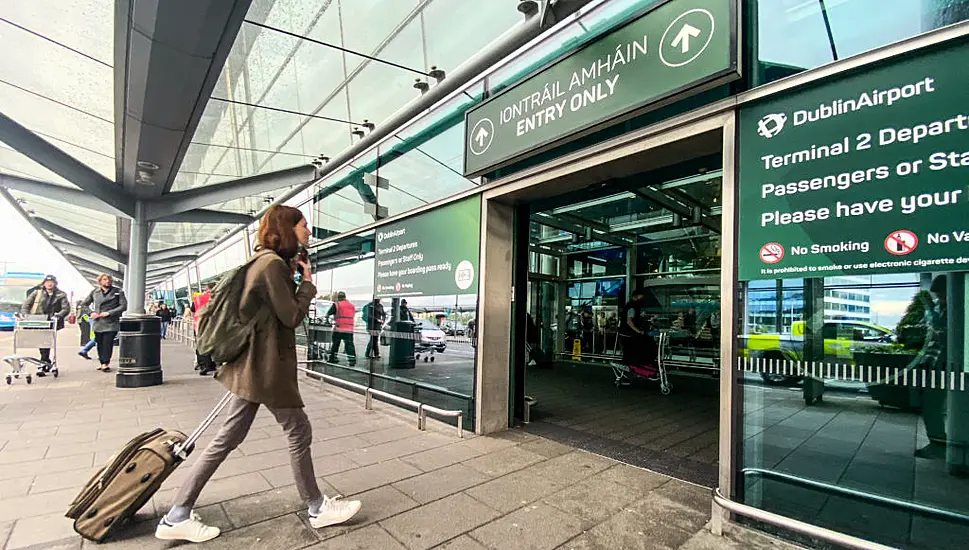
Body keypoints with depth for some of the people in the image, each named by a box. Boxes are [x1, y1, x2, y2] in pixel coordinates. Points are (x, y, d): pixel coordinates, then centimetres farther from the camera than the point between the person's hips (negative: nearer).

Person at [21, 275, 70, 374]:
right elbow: (26, 305, 12)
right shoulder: (37, 292, 13)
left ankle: (43, 367, -9)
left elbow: (66, 308, -1)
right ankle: (47, 363, 21)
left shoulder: (61, 295, 8)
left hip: (51, 323, -3)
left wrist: (58, 315, -19)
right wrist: (25, 316, -3)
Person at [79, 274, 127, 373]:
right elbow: (84, 304, 18)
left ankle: (106, 363, 1)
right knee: (99, 344, 9)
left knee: (107, 344, -7)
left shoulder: (118, 292, 1)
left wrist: (109, 313, -14)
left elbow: (123, 306, -5)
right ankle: (102, 363, 20)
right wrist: (91, 313, 1)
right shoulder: (94, 292, 10)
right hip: (97, 323, 3)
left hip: (111, 324, -3)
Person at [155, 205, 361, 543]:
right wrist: (307, 282, -4)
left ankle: (177, 517, 25)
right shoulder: (273, 264, -18)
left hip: (252, 364, 10)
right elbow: (292, 316, -17)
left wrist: (294, 277, 10)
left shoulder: (267, 262, 14)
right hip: (267, 366, -10)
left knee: (228, 438, 15)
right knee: (299, 432, 4)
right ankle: (317, 509, 20)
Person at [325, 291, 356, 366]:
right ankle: (352, 360, -5)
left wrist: (327, 318, 23)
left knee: (335, 343, 12)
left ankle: (332, 358, 21)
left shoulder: (336, 305, -1)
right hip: (349, 329, 3)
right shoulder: (352, 306, 14)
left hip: (339, 329, -3)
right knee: (349, 344, 2)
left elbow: (329, 313, 1)